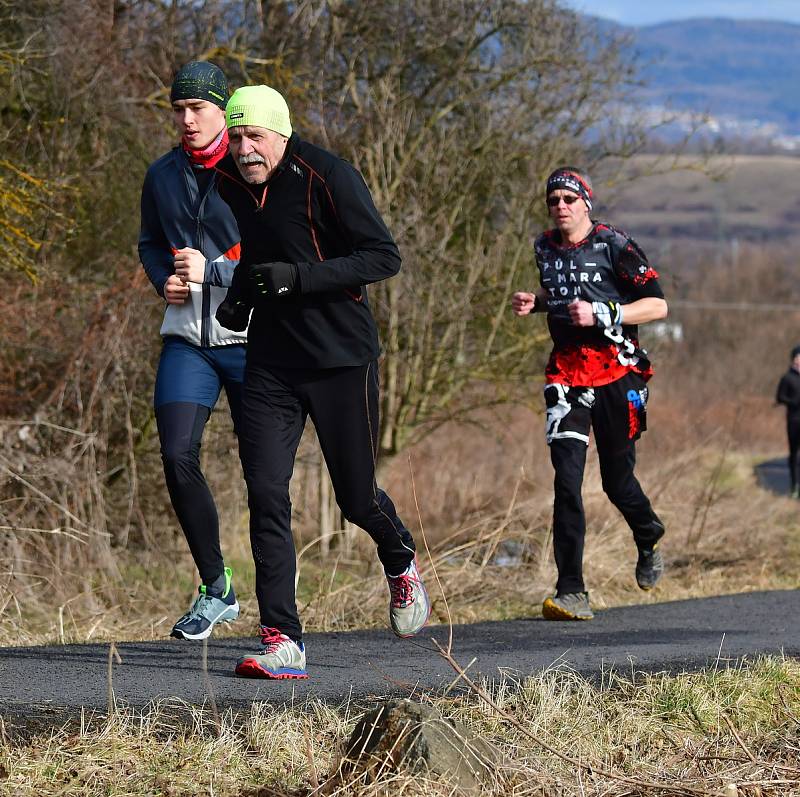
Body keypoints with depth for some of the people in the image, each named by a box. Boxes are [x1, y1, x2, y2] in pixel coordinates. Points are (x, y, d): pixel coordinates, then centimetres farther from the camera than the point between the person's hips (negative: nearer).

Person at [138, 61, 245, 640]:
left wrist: (212, 269, -20)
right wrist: (165, 279, 3)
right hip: (187, 338, 4)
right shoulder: (162, 176, 9)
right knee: (178, 457, -10)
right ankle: (215, 588, 4)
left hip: (250, 338, -4)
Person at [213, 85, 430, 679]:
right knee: (266, 495, -10)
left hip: (341, 358, -4)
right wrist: (239, 296, 4)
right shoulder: (230, 183, 4)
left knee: (357, 499, 6)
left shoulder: (327, 177, -15)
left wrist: (298, 277, -24)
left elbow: (385, 257, -15)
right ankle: (282, 642, -9)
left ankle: (401, 562, 42)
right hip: (271, 363, 4)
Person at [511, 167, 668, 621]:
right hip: (567, 373, 3)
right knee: (567, 477, -13)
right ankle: (572, 592, -17)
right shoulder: (545, 248, 11)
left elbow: (658, 306, -9)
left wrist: (601, 313, -21)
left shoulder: (615, 247, -7)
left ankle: (650, 538, 42)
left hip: (617, 373, -3)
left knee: (617, 480, 6)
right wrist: (535, 303, 9)